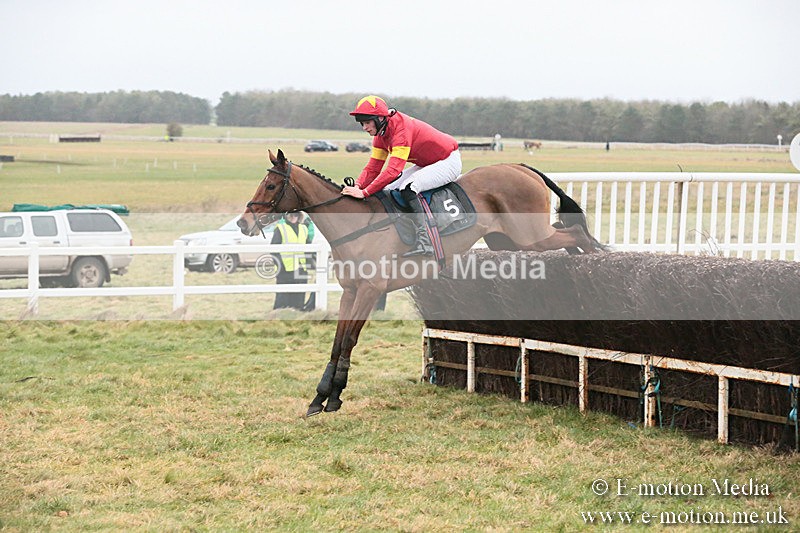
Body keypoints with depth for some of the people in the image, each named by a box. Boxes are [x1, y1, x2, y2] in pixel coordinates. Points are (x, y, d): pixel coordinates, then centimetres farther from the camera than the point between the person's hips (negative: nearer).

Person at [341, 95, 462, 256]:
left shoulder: (402, 129, -32)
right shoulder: (381, 132, -3)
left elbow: (393, 170, -40)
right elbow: (373, 167, -3)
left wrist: (365, 192, -43)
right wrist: (358, 186, -23)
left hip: (449, 162, -10)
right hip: (426, 163, 10)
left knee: (407, 187, -29)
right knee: (387, 190, 1)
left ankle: (424, 242, -30)